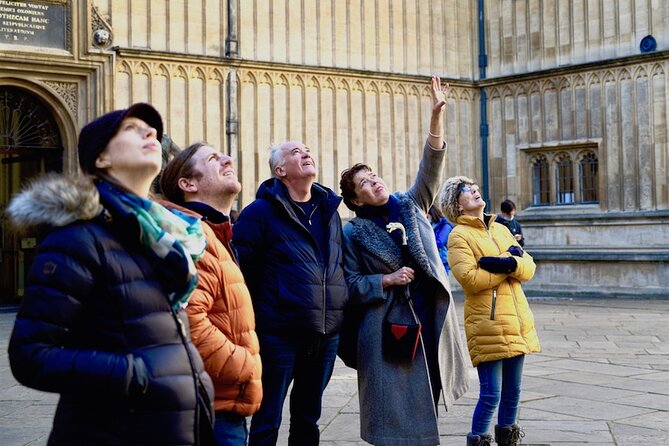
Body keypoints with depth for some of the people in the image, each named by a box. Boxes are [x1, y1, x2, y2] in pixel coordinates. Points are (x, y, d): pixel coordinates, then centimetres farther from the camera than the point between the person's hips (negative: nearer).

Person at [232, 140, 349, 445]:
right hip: (279, 334, -6)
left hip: (326, 335, 6)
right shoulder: (261, 211, -6)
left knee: (308, 419, 16)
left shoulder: (329, 209, 14)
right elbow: (241, 271, -9)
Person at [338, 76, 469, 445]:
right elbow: (351, 285, -3)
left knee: (426, 396, 11)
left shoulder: (410, 206, 9)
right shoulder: (353, 233, -1)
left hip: (428, 316, 4)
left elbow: (430, 166, -3)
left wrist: (436, 115, -13)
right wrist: (387, 280, -17)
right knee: (395, 402, -1)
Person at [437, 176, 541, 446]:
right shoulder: (459, 236, -5)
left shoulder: (501, 229, 16)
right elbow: (470, 279, -18)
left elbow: (529, 268, 8)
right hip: (488, 324, -6)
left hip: (516, 321, 7)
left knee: (512, 391, 14)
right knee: (491, 394, -7)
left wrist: (507, 263, -14)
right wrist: (511, 262, -11)